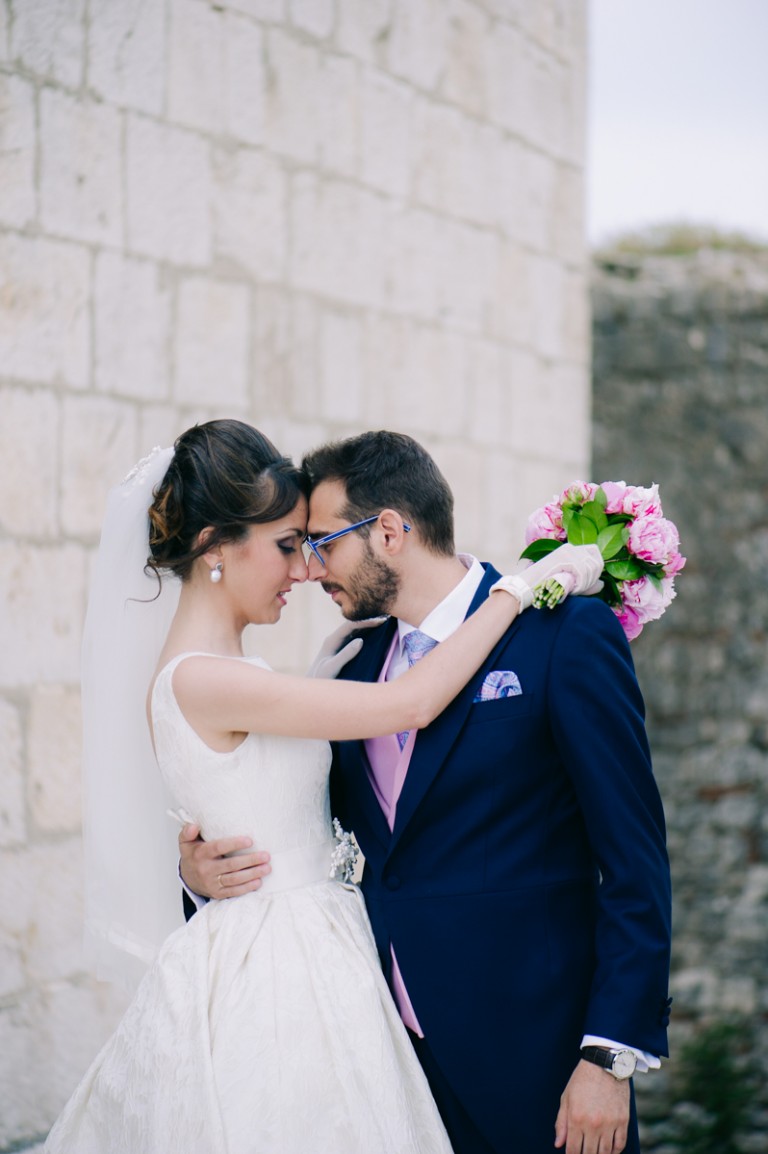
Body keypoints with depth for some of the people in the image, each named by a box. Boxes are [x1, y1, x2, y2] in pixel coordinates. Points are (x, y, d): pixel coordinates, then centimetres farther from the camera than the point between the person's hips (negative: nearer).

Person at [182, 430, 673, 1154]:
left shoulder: (567, 634, -9)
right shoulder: (356, 662, 10)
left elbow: (634, 860, -11)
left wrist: (611, 1058, -16)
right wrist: (203, 872, -3)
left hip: (527, 1054, -5)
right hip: (390, 1048, 6)